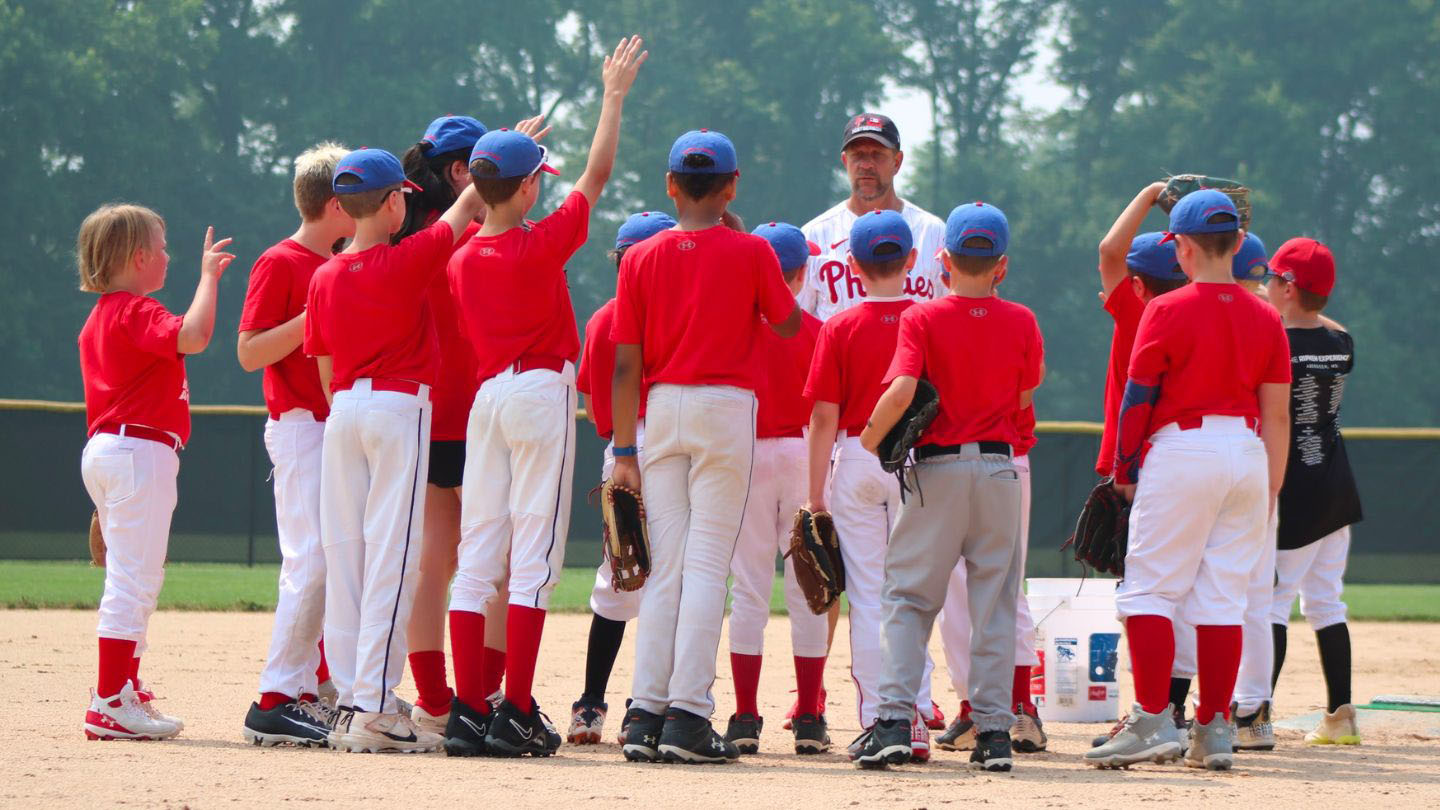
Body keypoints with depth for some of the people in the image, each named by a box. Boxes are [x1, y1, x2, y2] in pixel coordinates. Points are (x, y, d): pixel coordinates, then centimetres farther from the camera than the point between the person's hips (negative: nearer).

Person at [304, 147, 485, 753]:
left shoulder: (324, 278, 6)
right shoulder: (409, 260, -8)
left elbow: (325, 369, 12)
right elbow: (466, 207, 4)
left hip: (342, 412, 6)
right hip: (400, 406, -6)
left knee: (344, 554, 7)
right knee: (390, 555, -7)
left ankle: (350, 703, 8)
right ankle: (374, 708, -12)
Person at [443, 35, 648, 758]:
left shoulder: (463, 260, 5)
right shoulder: (542, 244, -10)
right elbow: (597, 173, -4)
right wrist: (614, 94, 5)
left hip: (486, 396, 6)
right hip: (541, 393, -6)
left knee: (477, 555, 4)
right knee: (534, 553, -5)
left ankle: (467, 713, 1)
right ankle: (517, 713, -9)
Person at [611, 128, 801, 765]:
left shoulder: (641, 258, 3)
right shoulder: (751, 252, -3)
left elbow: (626, 364, 1)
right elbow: (788, 325, 10)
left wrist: (624, 451, 4)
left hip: (661, 411, 3)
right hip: (727, 407, -2)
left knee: (663, 565, 7)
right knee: (707, 562, -3)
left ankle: (645, 713, 0)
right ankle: (687, 716, -10)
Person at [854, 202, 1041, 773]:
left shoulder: (923, 318, -7)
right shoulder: (1021, 323, 0)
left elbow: (902, 390, -19)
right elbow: (1024, 398, 10)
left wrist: (871, 437, -5)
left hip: (936, 468, -2)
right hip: (999, 467, 2)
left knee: (908, 597, 4)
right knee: (994, 605, 7)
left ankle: (894, 720, -9)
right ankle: (994, 730, 3)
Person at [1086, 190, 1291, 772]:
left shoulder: (1167, 311, -6)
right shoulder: (1265, 319, 7)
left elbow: (1137, 398, -5)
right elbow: (1278, 415, 8)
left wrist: (1126, 472, 5)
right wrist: (1270, 492, 14)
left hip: (1181, 450, -5)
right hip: (1247, 456, 5)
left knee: (1148, 592, -2)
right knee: (1223, 598, 7)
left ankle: (1152, 723, -12)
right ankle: (1214, 730, 6)